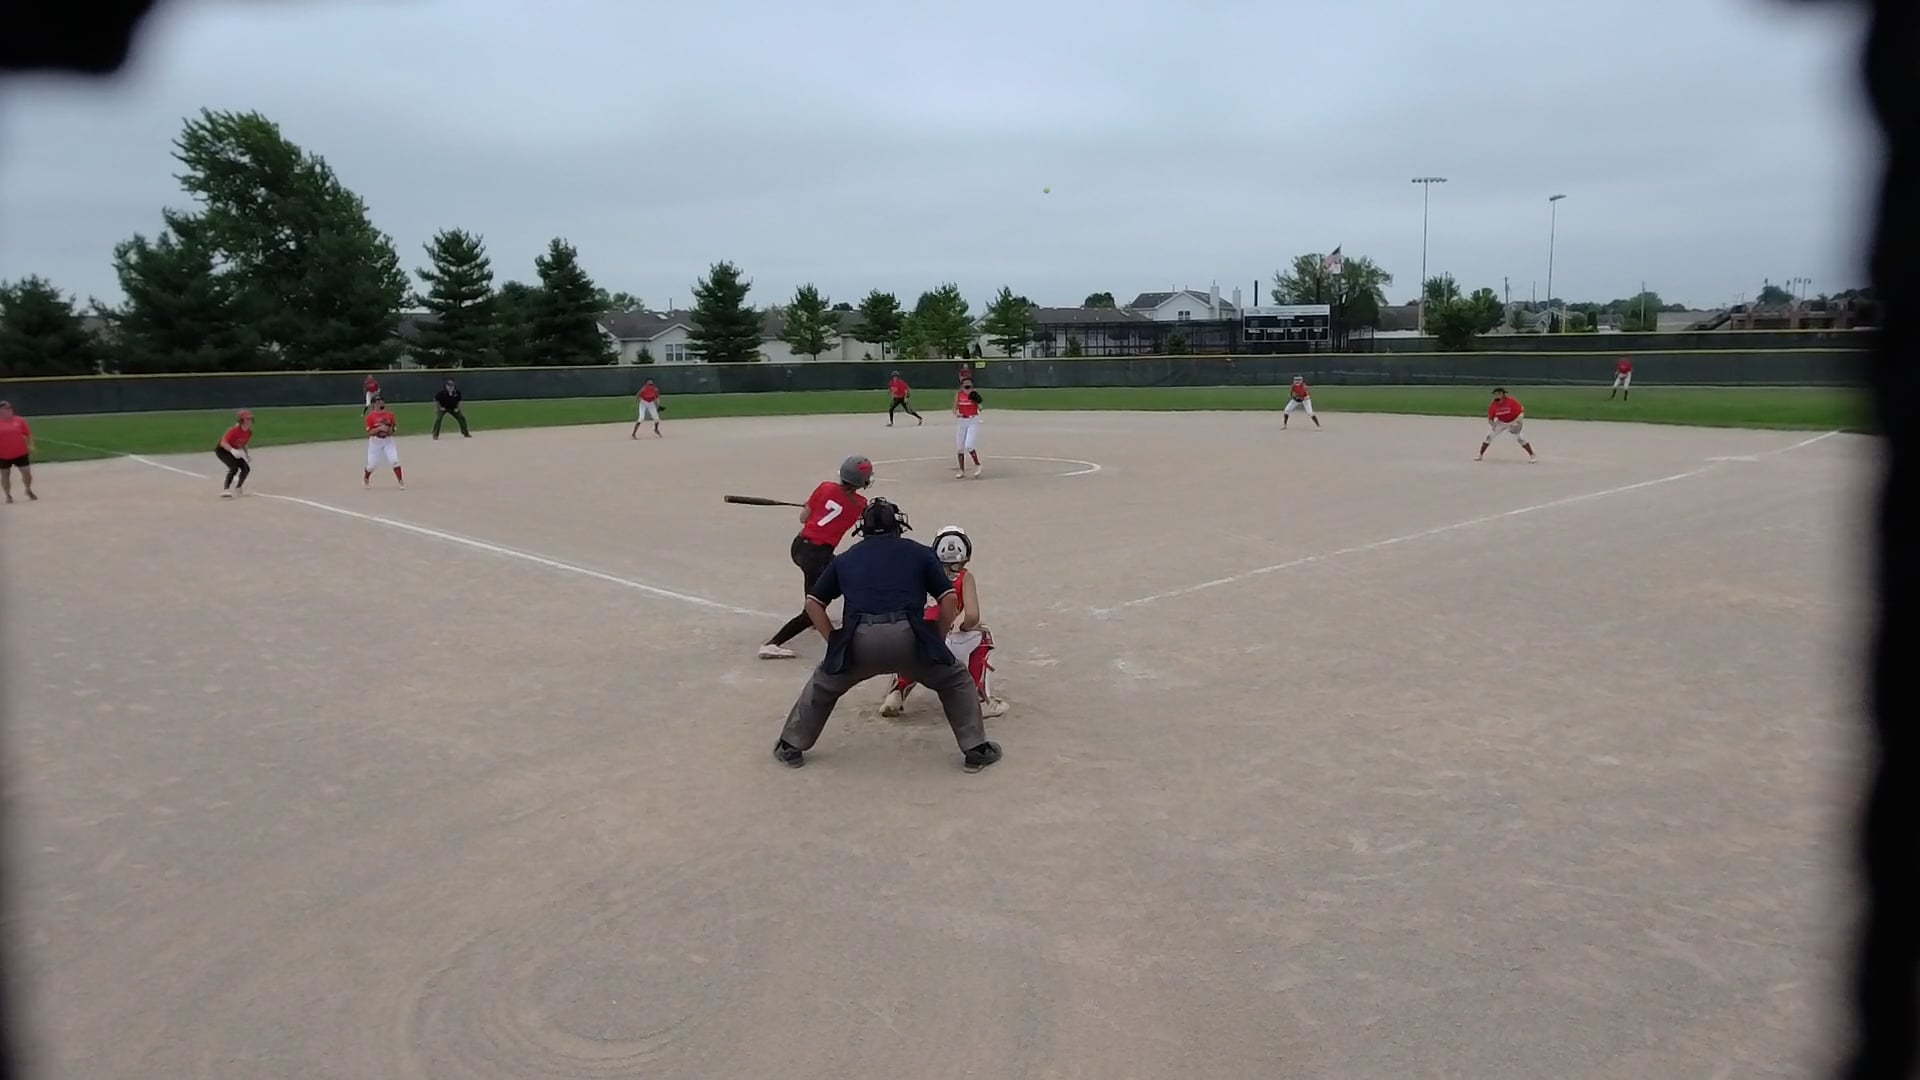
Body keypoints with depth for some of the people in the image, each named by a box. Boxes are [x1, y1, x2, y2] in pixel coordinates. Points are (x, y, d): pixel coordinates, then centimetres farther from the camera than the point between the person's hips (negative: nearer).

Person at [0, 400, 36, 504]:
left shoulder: (19, 420, 1)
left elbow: (28, 433, 6)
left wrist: (30, 445, -4)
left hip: (21, 453, 1)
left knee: (27, 473, 4)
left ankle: (29, 491, 28)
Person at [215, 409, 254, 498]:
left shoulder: (249, 432, -5)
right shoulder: (234, 431, -29)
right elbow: (223, 443, -32)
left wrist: (247, 454, 3)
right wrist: (232, 450, -46)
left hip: (234, 451, 8)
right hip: (222, 450, -8)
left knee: (246, 468, -1)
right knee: (234, 468, -27)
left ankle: (238, 488, 21)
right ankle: (225, 490, -26)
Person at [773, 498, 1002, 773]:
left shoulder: (845, 559, 26)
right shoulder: (919, 553, 21)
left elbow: (813, 603, 24)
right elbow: (950, 600, 14)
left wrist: (836, 642, 23)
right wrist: (936, 641, 21)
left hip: (859, 641, 1)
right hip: (908, 637, -1)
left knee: (823, 684, 29)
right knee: (956, 680, 22)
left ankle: (790, 748, 33)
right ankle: (976, 750, 19)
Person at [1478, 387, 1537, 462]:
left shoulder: (1512, 401, -26)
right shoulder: (1493, 405, -16)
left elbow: (1522, 412, -21)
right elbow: (1490, 418, -9)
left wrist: (1516, 421, -33)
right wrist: (1492, 424, -30)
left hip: (1513, 422, -3)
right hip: (1501, 422, 3)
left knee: (1519, 438, -16)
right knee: (1489, 436, -6)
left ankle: (1532, 456, -4)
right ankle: (1480, 455, 8)